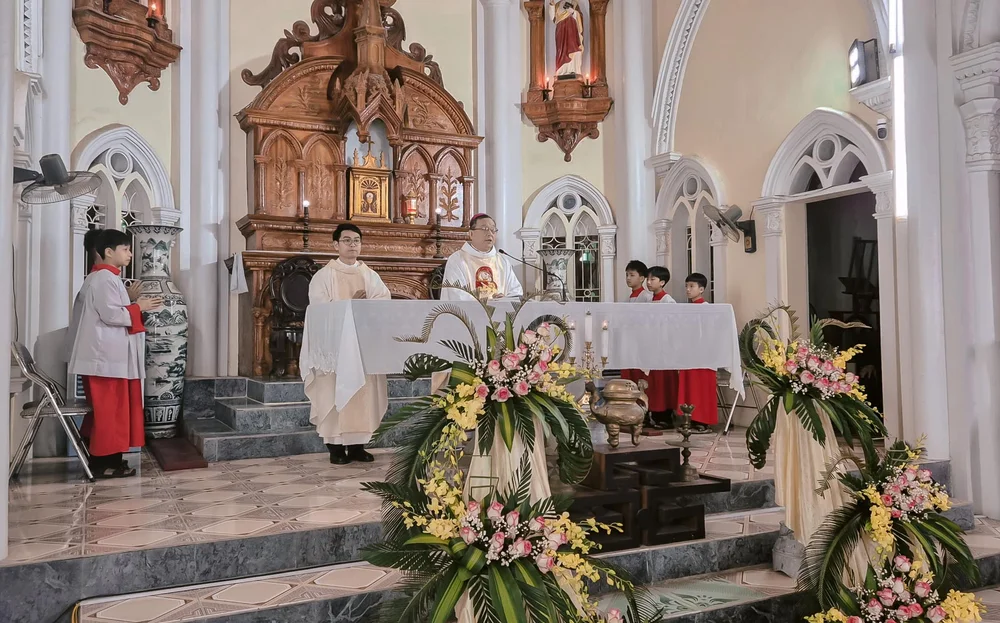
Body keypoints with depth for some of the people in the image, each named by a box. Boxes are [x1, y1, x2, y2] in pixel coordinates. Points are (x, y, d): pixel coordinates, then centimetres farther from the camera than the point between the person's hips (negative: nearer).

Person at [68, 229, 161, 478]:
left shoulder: (105, 278, 18)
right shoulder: (104, 278, -14)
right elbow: (111, 315, -22)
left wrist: (132, 303, 12)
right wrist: (138, 306, -12)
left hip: (109, 355, 11)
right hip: (106, 356, -11)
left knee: (111, 409, 14)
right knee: (109, 410, -5)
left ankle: (104, 458, 20)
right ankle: (104, 462, 1)